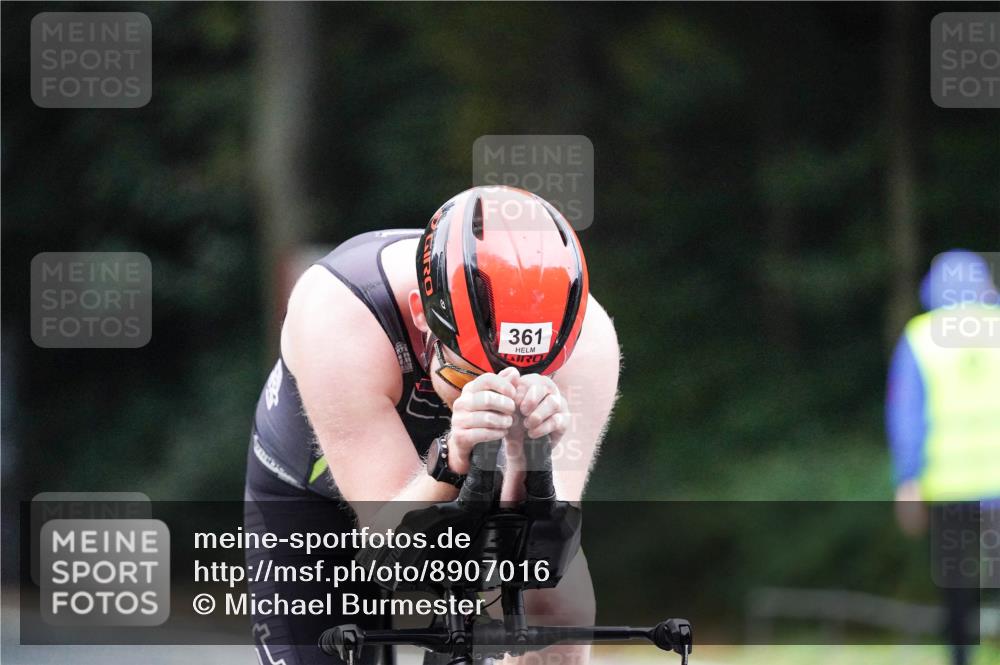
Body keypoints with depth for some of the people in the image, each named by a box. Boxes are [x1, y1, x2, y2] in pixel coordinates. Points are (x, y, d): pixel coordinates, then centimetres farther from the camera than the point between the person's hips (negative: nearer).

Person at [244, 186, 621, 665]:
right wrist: (453, 466, -58)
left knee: (561, 613, -25)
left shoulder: (587, 339, -33)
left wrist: (528, 462, -55)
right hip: (314, 496, -1)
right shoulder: (336, 319, -39)